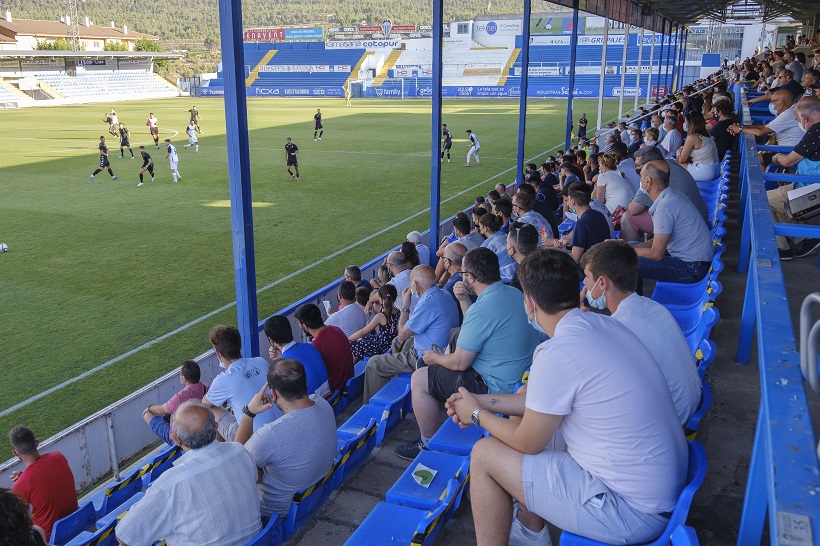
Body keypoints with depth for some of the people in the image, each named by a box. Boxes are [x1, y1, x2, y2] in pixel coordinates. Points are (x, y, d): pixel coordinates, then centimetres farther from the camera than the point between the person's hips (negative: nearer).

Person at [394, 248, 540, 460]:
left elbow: (460, 363, -21)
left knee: (418, 380, -2)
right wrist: (464, 300, 2)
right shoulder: (513, 293, 1)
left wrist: (435, 358, -1)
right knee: (453, 341, 28)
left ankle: (428, 445, 13)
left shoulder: (483, 309, -29)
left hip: (493, 386, -10)